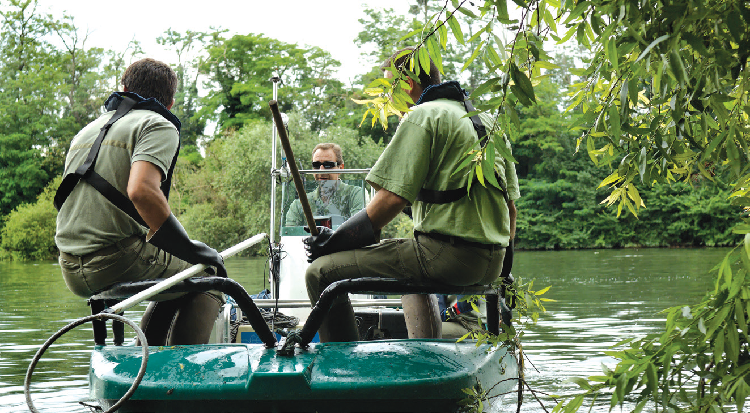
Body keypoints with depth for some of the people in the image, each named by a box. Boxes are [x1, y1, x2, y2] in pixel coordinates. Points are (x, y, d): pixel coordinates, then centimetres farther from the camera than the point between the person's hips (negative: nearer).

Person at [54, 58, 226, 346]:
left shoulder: (86, 130, 22)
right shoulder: (158, 126, -4)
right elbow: (141, 191, -22)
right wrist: (191, 250, -16)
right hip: (117, 260, -8)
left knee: (174, 269, 28)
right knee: (209, 272, 9)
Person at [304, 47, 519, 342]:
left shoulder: (423, 116, -5)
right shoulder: (489, 121, 20)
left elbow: (391, 199, -15)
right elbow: (510, 205, 21)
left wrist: (333, 240, -5)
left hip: (445, 251, -9)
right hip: (490, 265, 9)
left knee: (321, 273, -4)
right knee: (414, 278, 41)